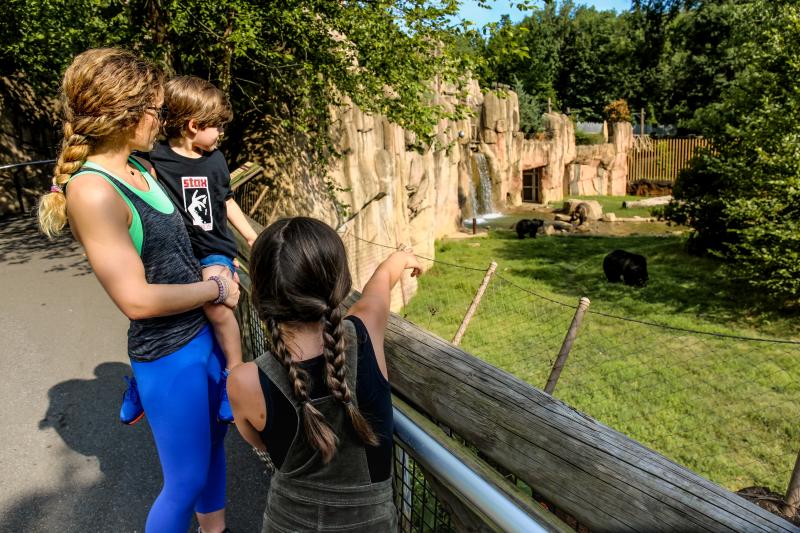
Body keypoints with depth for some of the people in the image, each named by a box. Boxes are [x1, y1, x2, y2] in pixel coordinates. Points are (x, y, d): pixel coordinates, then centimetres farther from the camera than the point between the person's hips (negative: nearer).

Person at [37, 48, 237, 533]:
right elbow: (137, 300, -24)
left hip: (204, 329, 9)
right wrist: (216, 288, -13)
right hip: (168, 352, -8)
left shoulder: (142, 170, 4)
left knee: (214, 438, 25)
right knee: (188, 480, 9)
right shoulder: (92, 191, -22)